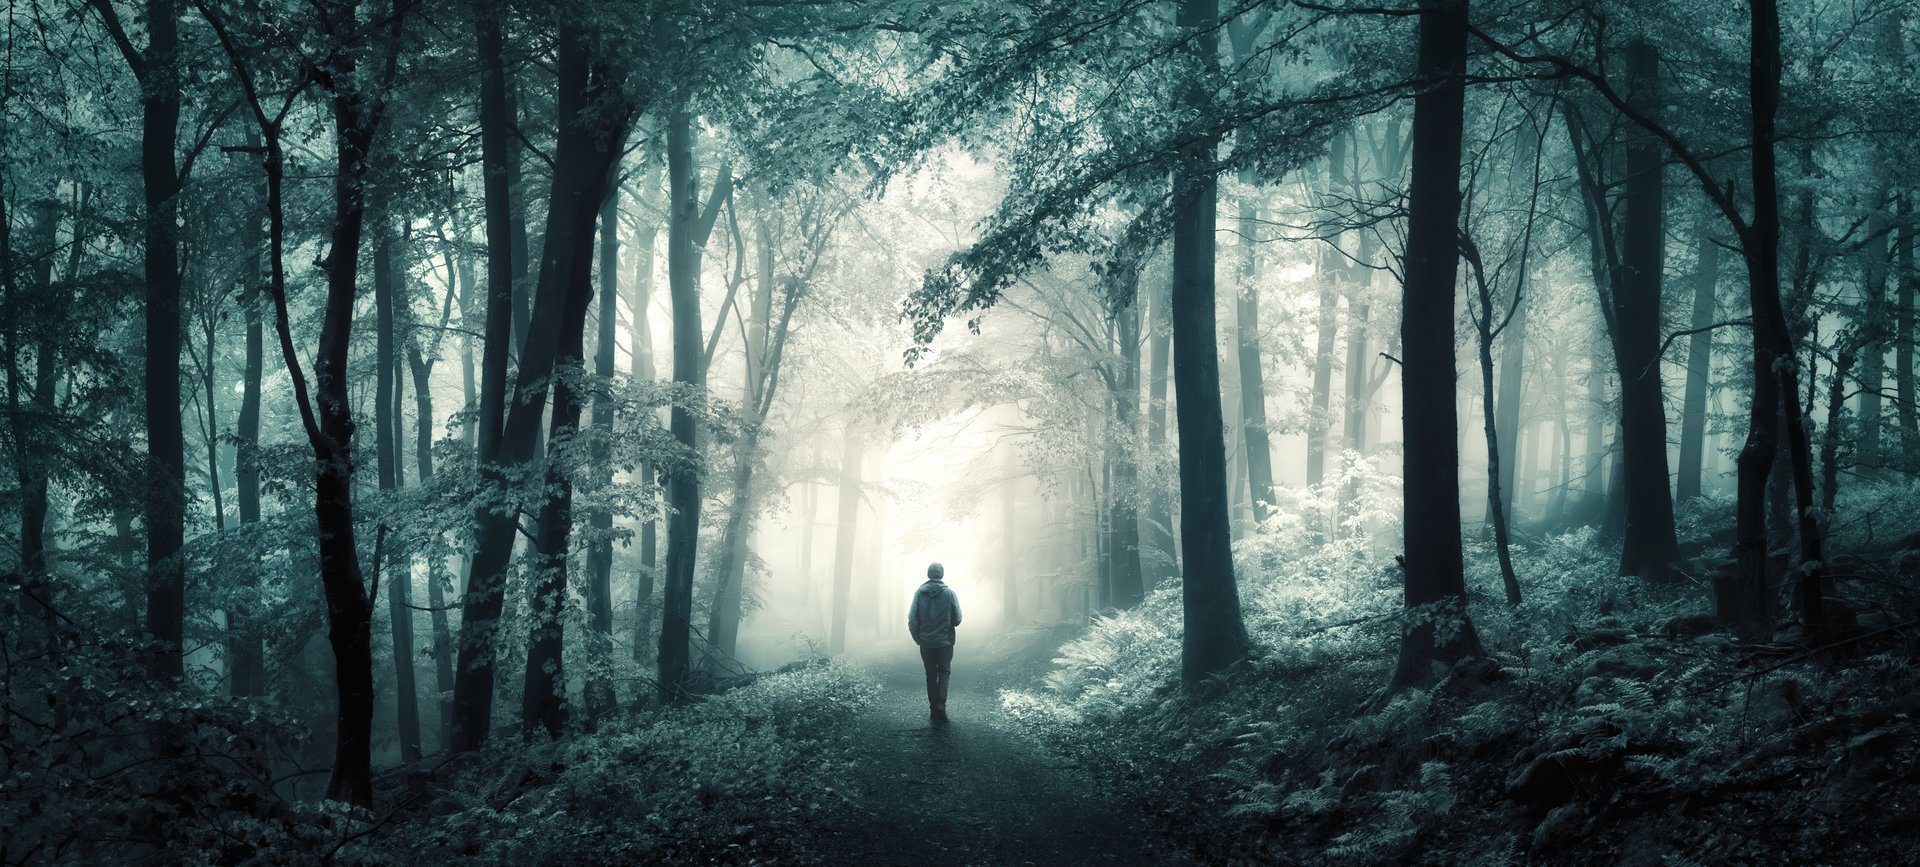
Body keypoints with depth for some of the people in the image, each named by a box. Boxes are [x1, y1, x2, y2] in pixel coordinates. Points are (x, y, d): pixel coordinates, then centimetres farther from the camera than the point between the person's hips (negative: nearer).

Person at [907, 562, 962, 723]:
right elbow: (957, 619, -6)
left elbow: (912, 619, -6)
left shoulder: (919, 593, -6)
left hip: (926, 642, 1)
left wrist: (918, 638, 8)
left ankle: (933, 708, 13)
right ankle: (941, 703, -11)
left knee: (931, 674, 13)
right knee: (944, 672, 9)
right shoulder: (949, 593, -9)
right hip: (945, 642, -1)